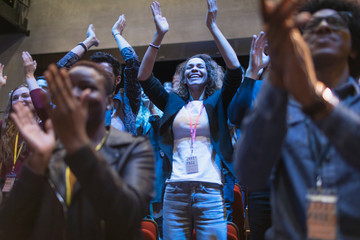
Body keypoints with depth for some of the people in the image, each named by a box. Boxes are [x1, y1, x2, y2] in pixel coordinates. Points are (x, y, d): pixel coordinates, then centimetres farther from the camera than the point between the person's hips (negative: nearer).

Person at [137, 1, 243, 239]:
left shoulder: (217, 103, 10)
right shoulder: (173, 103, 14)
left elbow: (235, 69, -4)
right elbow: (144, 77, 6)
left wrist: (213, 26, -5)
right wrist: (159, 35, -2)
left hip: (210, 192, -1)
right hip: (175, 192, 2)